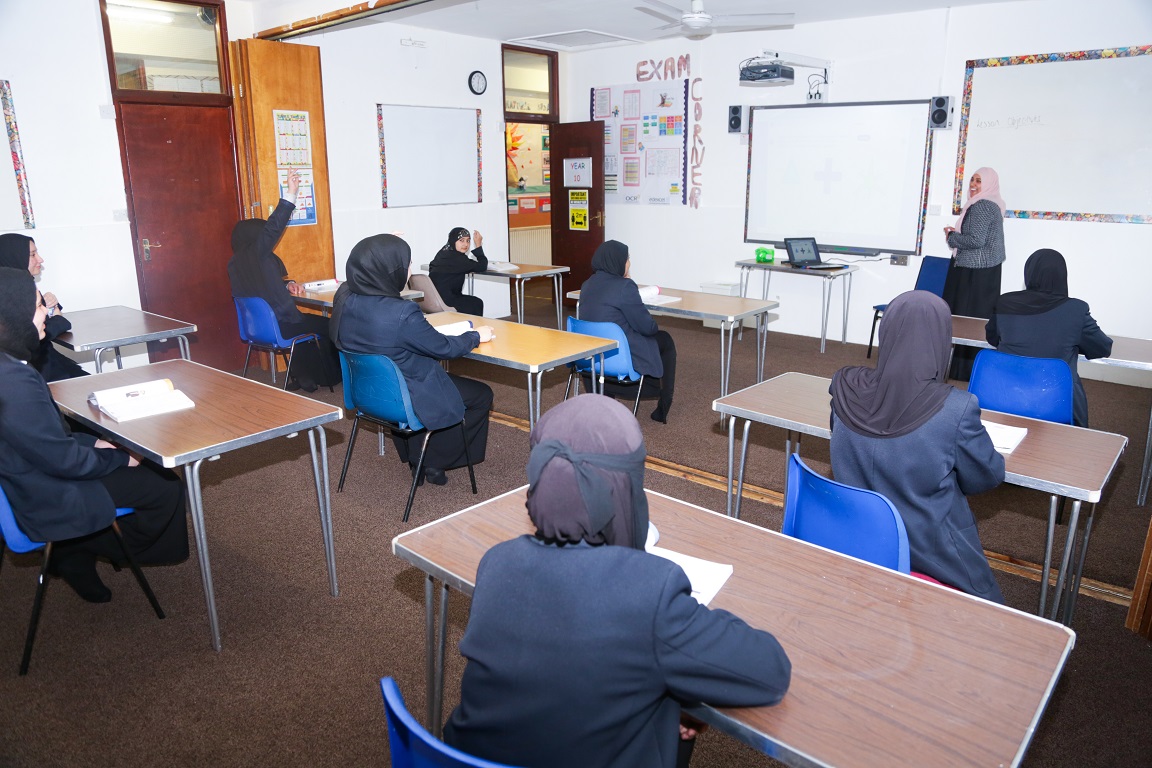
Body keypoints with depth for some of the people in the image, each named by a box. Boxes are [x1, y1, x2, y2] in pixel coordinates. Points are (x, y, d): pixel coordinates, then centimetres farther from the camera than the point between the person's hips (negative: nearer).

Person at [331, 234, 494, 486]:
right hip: (406, 402, -8)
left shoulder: (345, 300, -11)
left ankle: (416, 456, 37)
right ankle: (432, 462, 21)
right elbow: (444, 348, -17)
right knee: (482, 395, 13)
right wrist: (475, 336, 1)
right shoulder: (401, 314, -32)